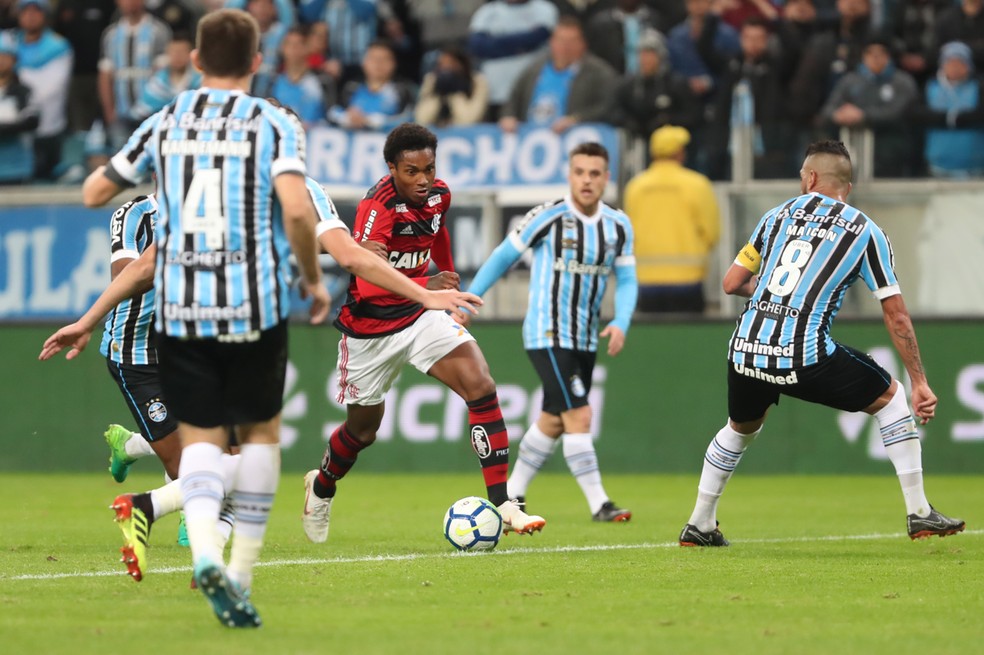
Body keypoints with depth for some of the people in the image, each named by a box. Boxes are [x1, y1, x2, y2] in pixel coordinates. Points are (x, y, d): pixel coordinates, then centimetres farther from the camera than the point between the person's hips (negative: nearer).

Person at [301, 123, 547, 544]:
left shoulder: (438, 195, -4)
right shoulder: (378, 208, -26)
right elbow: (368, 282, -40)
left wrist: (450, 283, 32)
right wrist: (426, 286, -54)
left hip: (419, 317, 5)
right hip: (370, 326, -5)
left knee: (481, 386, -18)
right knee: (363, 429, 12)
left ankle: (502, 504, -19)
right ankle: (322, 487, 47)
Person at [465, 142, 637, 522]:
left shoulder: (618, 226, 3)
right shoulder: (549, 217, -12)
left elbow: (626, 280, 5)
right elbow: (503, 257, -2)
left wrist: (620, 324, -13)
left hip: (585, 340, 6)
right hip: (547, 335, -6)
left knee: (553, 422, 14)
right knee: (579, 416, -15)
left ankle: (511, 495, 29)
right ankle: (599, 504, -14)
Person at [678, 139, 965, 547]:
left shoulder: (778, 215, 15)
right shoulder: (865, 231, 7)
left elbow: (731, 283, 20)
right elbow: (896, 316, 6)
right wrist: (920, 383, 11)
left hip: (746, 350, 3)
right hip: (805, 358, -3)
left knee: (741, 429, 33)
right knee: (889, 397, 18)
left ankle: (699, 525, 36)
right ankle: (919, 515, 13)